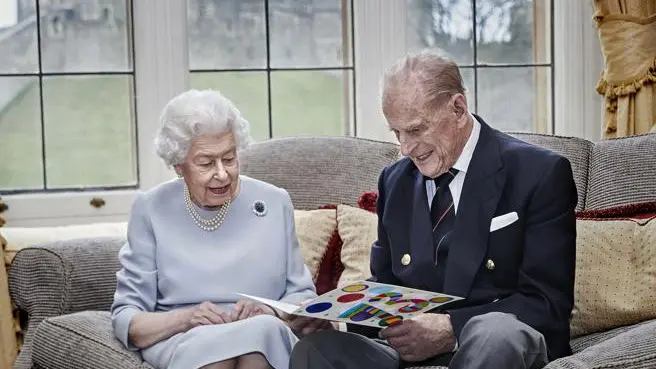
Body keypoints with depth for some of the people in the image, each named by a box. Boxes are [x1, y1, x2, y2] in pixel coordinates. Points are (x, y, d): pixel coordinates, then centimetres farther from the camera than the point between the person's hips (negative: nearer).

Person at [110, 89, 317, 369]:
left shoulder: (275, 203, 9)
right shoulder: (151, 210, 4)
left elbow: (303, 296, 12)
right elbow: (126, 319, 2)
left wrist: (267, 312, -10)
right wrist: (185, 319, -18)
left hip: (267, 339, 2)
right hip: (181, 342, -1)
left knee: (262, 330, -34)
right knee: (207, 342, -36)